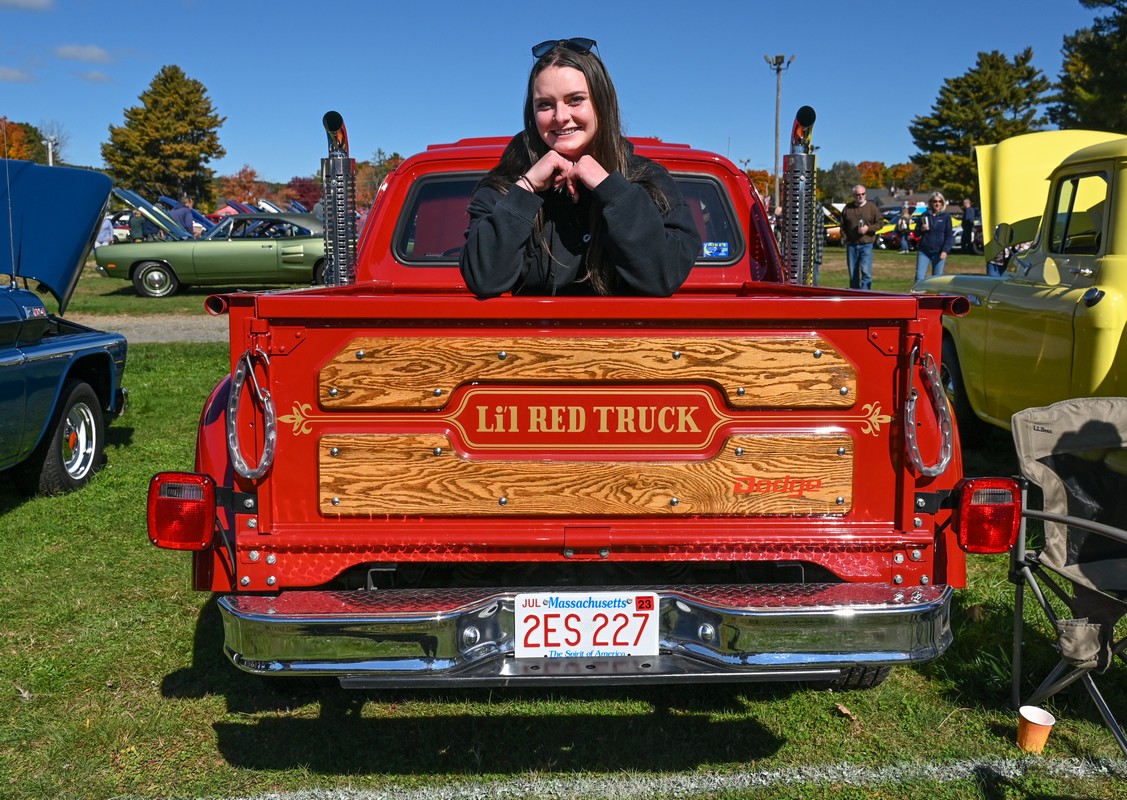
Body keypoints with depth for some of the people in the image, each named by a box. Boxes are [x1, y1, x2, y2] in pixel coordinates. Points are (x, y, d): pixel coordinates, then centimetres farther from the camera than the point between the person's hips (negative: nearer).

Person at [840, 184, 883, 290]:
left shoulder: (872, 207, 1)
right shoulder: (847, 208, 7)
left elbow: (880, 222, 1)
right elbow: (843, 226, 11)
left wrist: (868, 228, -13)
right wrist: (845, 238, 0)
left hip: (866, 244, -3)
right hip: (851, 245, 3)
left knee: (866, 271, -13)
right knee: (853, 272, 8)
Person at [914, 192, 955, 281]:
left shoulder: (946, 217, 2)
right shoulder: (924, 215, 8)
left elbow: (950, 236, -1)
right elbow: (916, 234, 13)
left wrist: (945, 250, -12)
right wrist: (921, 229, -10)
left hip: (939, 253, -1)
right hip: (923, 251, 1)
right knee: (919, 277, -6)